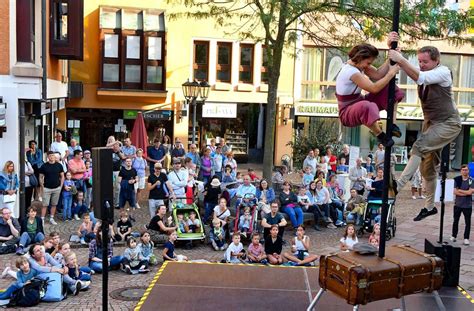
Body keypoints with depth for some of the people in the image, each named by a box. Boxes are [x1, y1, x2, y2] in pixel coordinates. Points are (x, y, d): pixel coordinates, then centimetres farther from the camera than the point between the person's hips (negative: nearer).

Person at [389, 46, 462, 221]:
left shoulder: (443, 72, -17)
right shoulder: (422, 72, 4)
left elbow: (420, 78, -34)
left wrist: (401, 59, -39)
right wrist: (395, 55, -26)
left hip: (448, 124, -8)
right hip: (431, 123, 8)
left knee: (419, 147, -29)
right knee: (428, 167, 9)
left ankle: (398, 185, -29)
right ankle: (429, 206, 19)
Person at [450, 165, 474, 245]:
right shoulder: (457, 179, 0)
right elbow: (455, 192, -7)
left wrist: (460, 190, -9)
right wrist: (465, 193, -15)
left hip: (467, 205, -2)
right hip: (457, 204, 2)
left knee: (467, 222, 2)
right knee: (455, 221, 14)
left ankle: (466, 238, 12)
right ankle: (453, 236, 27)